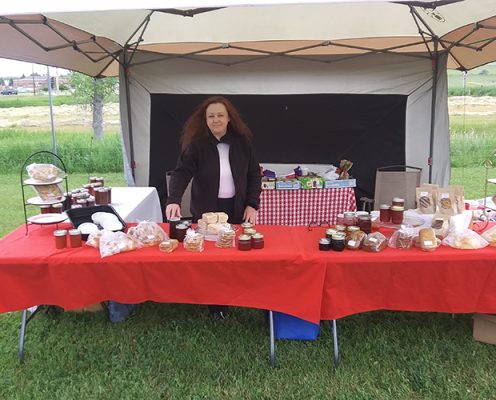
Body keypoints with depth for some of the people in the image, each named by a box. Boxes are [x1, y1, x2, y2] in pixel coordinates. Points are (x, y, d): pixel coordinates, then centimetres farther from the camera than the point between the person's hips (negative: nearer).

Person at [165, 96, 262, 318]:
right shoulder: (196, 144, -10)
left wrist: (252, 205, -6)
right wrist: (173, 200, -36)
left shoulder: (242, 142, -2)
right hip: (206, 211, -2)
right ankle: (214, 304, 25)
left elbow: (254, 174, 3)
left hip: (236, 209, 2)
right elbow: (181, 172, -18)